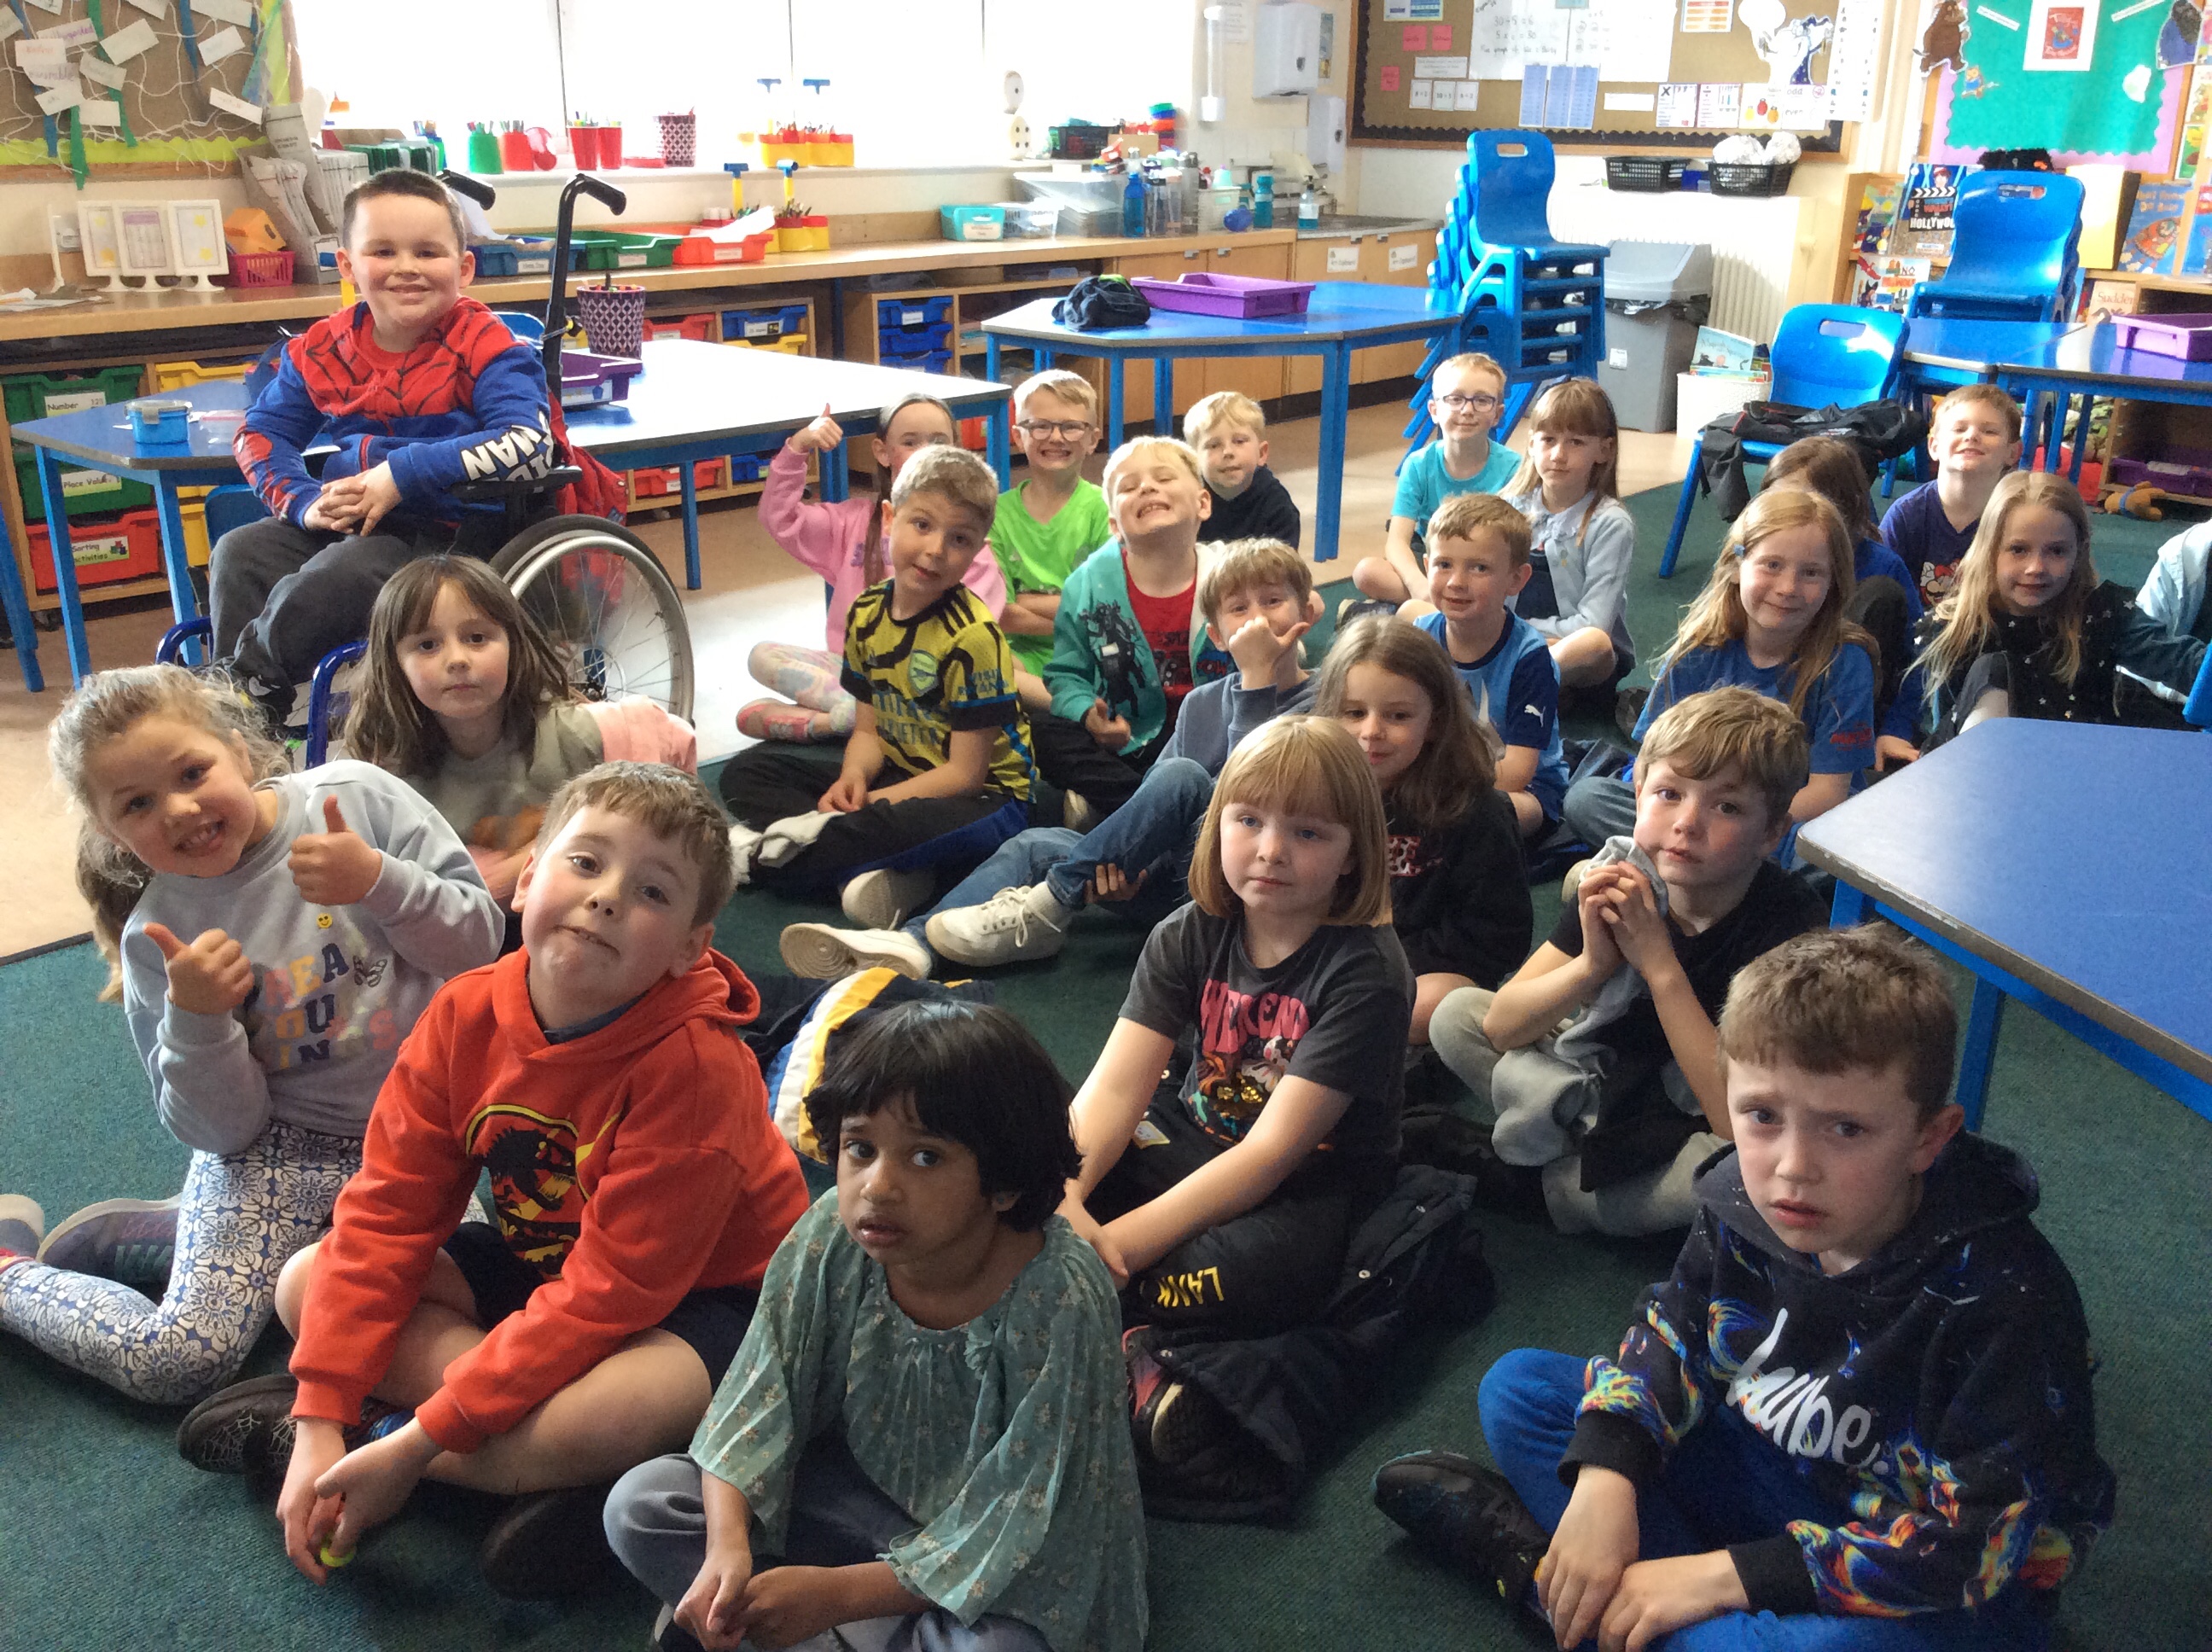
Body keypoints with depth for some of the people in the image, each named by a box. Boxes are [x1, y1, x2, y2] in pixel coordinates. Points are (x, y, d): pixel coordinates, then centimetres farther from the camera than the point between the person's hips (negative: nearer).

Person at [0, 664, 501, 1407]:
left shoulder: (358, 796, -10)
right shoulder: (159, 934, -8)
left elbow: (479, 945, -8)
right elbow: (223, 1130, -5)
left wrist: (379, 881, -25)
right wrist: (195, 1017, -23)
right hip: (277, 1145, -2)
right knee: (177, 1361, -17)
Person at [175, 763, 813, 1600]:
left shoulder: (695, 1067, -30)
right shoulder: (467, 1015, -13)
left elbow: (608, 1293, -29)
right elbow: (386, 1213, -9)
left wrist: (415, 1443, -28)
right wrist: (320, 1414, -17)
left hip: (702, 1295, -6)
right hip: (536, 1258, 6)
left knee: (601, 1417, -36)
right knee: (306, 1283, -5)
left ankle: (379, 1426, -10)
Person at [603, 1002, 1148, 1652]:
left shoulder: (1061, 1305, -31)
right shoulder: (830, 1237, -17)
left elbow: (1018, 1524, -26)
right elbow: (758, 1402, -10)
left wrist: (835, 1591, -25)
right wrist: (728, 1547, -27)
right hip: (860, 1483, 5)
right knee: (639, 1507, -9)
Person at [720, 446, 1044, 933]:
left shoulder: (972, 636, -20)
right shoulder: (867, 614, 1)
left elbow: (965, 773, -18)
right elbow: (869, 729, 7)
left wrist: (868, 804, -19)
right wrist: (853, 777, -16)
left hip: (982, 797, -8)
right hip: (899, 776, 8)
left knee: (924, 822, -43)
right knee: (745, 773, 0)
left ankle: (765, 851, -22)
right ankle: (893, 872, -21)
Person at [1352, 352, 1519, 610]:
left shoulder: (1511, 468, -7)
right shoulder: (1419, 465, -4)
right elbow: (1397, 540, -13)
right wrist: (1418, 583, -35)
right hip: (1426, 569, 2)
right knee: (1367, 571, -26)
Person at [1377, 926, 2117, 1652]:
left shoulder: (2003, 1295, -30)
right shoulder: (1748, 1198, -13)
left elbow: (1978, 1544, -29)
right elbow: (1674, 1331, 3)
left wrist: (1723, 1575, -29)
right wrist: (1605, 1477, -16)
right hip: (1776, 1476, 6)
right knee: (1519, 1387, -1)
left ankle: (1537, 1562, -19)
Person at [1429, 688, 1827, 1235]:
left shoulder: (1794, 925, -26)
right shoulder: (1621, 880, -13)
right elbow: (1501, 1024, -12)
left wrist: (1659, 964, -34)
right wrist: (1592, 965, -31)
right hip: (1610, 1081, 4)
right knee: (1455, 1014, -4)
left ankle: (1547, 1187, -14)